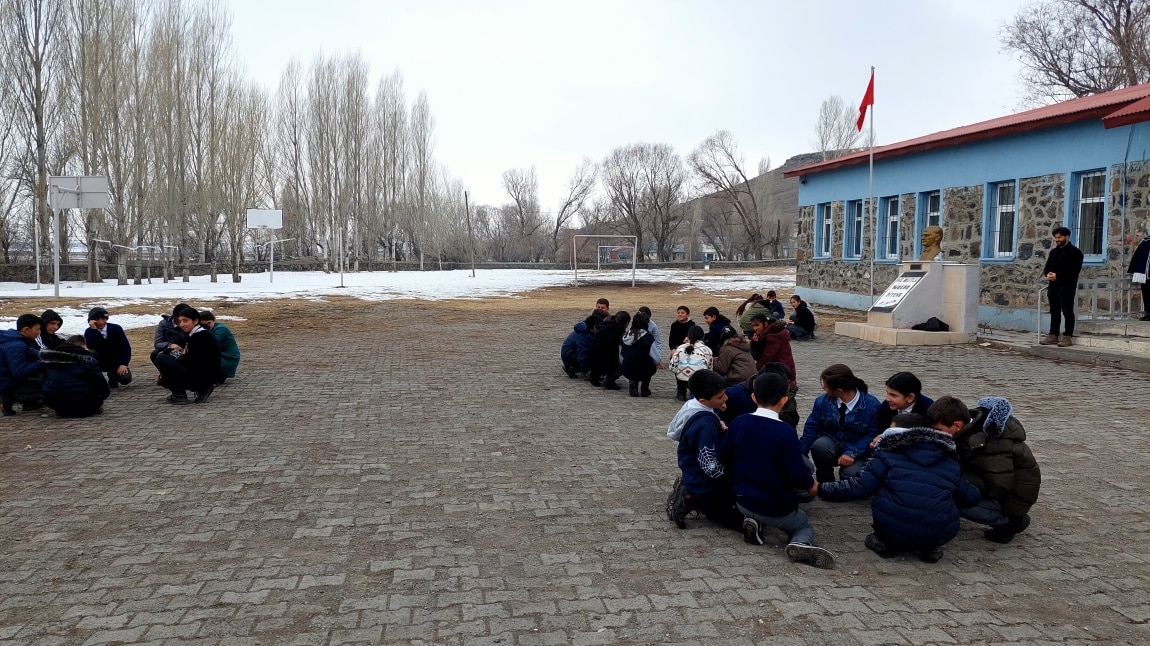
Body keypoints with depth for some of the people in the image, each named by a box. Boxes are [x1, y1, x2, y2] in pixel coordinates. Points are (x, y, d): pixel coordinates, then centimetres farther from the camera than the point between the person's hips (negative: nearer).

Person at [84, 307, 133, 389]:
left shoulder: (116, 328, -9)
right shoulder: (89, 332, -8)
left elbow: (126, 347, -10)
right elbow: (90, 347, -27)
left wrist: (124, 364, -20)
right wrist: (94, 329, -32)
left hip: (116, 361, 0)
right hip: (100, 362, 0)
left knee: (126, 379, -24)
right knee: (92, 353, -33)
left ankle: (113, 375, 14)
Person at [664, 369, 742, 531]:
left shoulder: (693, 408, -2)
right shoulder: (706, 425, -30)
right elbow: (711, 467, -31)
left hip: (694, 478, 9)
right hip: (705, 487, -9)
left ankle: (690, 498, 11)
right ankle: (696, 503, -3)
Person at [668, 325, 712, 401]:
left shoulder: (680, 348, 2)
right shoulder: (706, 349, -2)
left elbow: (673, 368, 0)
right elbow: (709, 369, -1)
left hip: (682, 382, 2)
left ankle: (681, 392, 30)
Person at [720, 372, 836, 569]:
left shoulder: (739, 423, -10)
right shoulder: (785, 432, -23)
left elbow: (722, 457, 1)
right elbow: (799, 477, -19)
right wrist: (811, 483, 4)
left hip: (742, 501, 5)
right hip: (777, 509, -5)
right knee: (805, 526, 24)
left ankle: (754, 521, 4)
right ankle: (800, 544, -11)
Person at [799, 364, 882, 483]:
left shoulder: (871, 405, -15)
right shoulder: (822, 401, -8)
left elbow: (872, 435, -12)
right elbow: (811, 429, -3)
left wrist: (851, 453, -25)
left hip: (858, 448, -2)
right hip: (832, 443, 2)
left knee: (850, 473, -31)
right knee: (819, 446, -32)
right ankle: (825, 485, -6)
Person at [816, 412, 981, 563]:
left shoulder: (888, 456, 6)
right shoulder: (950, 463, 16)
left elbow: (860, 487, 0)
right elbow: (971, 497, 26)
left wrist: (821, 489, 11)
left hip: (893, 530, -2)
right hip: (940, 534, 2)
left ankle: (887, 543, 11)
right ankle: (929, 547, 12)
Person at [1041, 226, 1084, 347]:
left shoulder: (1074, 252, -3)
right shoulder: (1053, 252, 20)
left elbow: (1074, 271, -13)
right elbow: (1047, 267, 19)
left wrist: (1058, 275, -20)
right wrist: (1048, 274, -4)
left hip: (1067, 286, -7)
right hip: (1053, 286, 7)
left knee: (1067, 311, -6)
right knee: (1054, 311, 9)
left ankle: (1067, 337, -6)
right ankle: (1053, 335, 12)